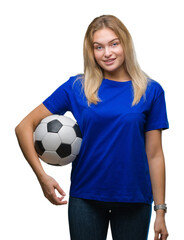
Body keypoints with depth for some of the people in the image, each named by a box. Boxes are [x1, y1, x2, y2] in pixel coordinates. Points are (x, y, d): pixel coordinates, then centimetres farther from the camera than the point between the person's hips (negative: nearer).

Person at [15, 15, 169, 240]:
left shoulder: (150, 91, 0)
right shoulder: (76, 87, -1)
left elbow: (154, 155, 1)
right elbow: (24, 127, -1)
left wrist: (160, 211, -1)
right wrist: (42, 176, -9)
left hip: (135, 200, 1)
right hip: (86, 199, 0)